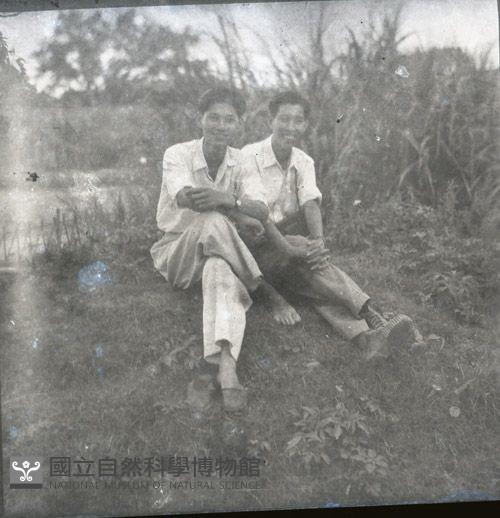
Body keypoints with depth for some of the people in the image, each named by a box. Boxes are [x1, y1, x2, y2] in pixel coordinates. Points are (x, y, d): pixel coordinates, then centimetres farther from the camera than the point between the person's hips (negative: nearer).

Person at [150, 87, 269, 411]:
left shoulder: (243, 162, -2)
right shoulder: (178, 155, -10)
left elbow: (262, 212, -20)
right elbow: (184, 197, -31)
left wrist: (226, 199, -41)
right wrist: (237, 205, -40)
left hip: (219, 252, 2)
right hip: (176, 253, -1)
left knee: (220, 269, -38)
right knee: (214, 223, -35)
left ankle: (226, 361, -53)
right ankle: (259, 288, -25)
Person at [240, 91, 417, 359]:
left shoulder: (304, 162, 9)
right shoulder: (250, 156, -9)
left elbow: (310, 204, -8)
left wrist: (319, 242, -29)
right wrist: (290, 248, -34)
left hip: (292, 240, 5)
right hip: (256, 245, -4)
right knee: (301, 250, -33)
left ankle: (368, 337, -49)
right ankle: (372, 319, -43)